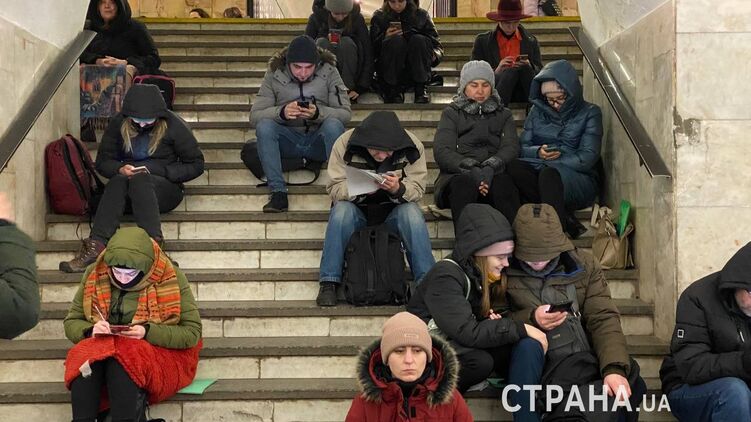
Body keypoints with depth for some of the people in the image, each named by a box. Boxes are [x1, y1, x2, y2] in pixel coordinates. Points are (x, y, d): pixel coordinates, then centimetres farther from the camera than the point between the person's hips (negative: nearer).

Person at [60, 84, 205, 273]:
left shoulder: (173, 125, -5)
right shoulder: (119, 124, 3)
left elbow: (196, 165, -1)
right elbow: (102, 161, 10)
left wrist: (157, 170, -12)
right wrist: (120, 169, -14)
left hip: (165, 188, -2)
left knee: (139, 180, -36)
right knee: (118, 180, -33)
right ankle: (96, 245, -48)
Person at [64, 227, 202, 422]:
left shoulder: (171, 280, -10)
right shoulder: (95, 275, -1)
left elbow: (192, 333, -8)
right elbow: (71, 323, 6)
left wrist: (148, 332, -23)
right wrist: (91, 331, -18)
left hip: (159, 352, -3)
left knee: (123, 361, -37)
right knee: (85, 358, -32)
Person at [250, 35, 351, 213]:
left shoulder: (329, 72, -6)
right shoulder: (274, 74, -5)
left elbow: (346, 113, -10)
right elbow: (254, 116, -11)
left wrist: (318, 113, -29)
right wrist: (281, 112, -30)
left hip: (319, 140, -1)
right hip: (288, 141, 1)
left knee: (333, 124, -32)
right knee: (264, 125, -28)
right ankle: (278, 191, -28)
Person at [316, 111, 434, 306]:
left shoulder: (413, 147, -15)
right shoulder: (345, 144, -16)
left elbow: (417, 191, -12)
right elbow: (335, 189, -15)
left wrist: (398, 189, -35)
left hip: (393, 211, 0)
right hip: (357, 210, 0)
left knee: (412, 212, -30)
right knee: (341, 210, -31)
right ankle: (329, 283, -25)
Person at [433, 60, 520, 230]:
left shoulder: (503, 115, 26)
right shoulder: (452, 113, 21)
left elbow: (511, 148, 6)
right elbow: (442, 151, 3)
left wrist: (491, 166, -19)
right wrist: (470, 168, -18)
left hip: (494, 175, 1)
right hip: (458, 174, -1)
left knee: (503, 182, -35)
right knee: (464, 183, -37)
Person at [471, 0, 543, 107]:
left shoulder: (531, 41, 14)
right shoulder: (482, 41, 9)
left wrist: (529, 67, -10)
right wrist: (496, 72, -14)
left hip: (523, 93, 2)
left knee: (523, 68, -29)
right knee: (513, 70, -31)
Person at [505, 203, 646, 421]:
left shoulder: (583, 265, 12)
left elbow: (603, 319, 2)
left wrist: (614, 367, -14)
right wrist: (531, 320, -12)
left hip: (586, 362, 2)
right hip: (533, 367, -2)